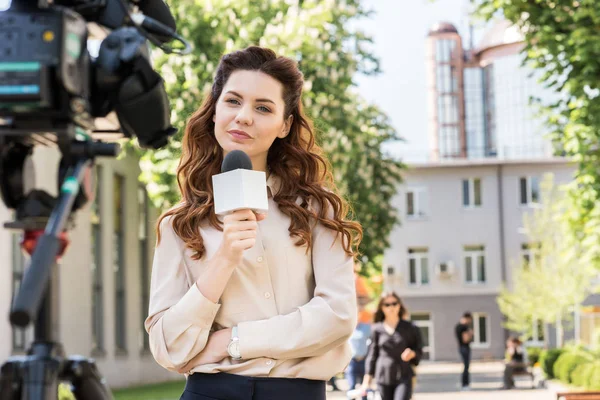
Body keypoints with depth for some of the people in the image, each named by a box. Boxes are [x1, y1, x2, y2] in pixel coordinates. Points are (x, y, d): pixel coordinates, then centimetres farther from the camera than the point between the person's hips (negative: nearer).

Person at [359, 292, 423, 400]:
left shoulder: (409, 328, 4)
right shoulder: (377, 329, 5)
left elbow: (419, 350, 10)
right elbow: (372, 354, 7)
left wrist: (412, 353, -14)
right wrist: (367, 379, 4)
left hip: (404, 377, -2)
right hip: (383, 378, 2)